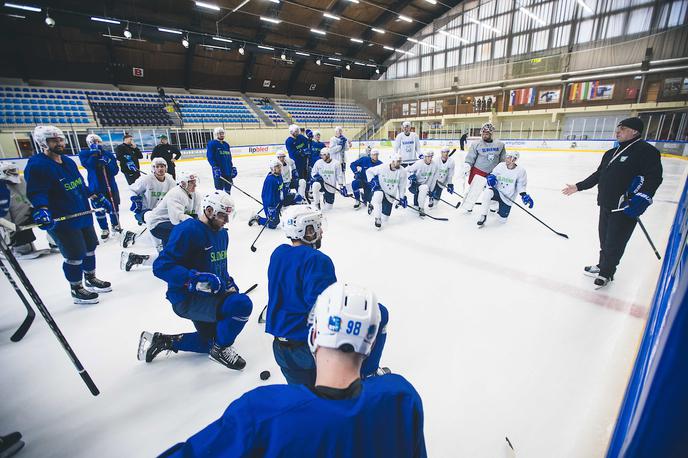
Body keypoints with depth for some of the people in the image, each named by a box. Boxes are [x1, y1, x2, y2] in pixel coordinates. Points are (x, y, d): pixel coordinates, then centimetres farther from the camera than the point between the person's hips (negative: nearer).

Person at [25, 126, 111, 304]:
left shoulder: (68, 162, 11)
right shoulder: (37, 165, -14)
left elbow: (81, 186, 20)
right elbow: (36, 193, -19)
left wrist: (98, 199, 18)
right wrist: (41, 210, -34)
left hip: (83, 214, 8)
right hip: (61, 221, -8)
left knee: (90, 248, 17)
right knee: (75, 255, -2)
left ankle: (91, 279, 37)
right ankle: (76, 289, 18)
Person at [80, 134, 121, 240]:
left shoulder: (109, 154, 0)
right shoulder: (85, 154, -1)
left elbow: (115, 171, -6)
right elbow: (87, 164, -21)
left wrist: (108, 163, -23)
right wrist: (94, 154, -29)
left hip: (111, 185, 1)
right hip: (95, 188, -1)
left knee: (114, 206, 14)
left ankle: (115, 224, 35)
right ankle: (104, 229, 20)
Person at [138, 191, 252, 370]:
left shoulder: (222, 233, 6)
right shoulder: (187, 230, -22)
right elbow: (161, 266, -27)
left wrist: (228, 282, 4)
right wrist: (196, 279, -35)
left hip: (209, 295, 9)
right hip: (187, 299, -9)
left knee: (209, 341, 23)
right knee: (242, 304, -27)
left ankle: (162, 341, 30)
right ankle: (221, 348, -3)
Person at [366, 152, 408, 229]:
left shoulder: (402, 171, -12)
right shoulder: (382, 168, -21)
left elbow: (402, 186, 1)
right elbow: (369, 171, -6)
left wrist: (402, 198, 0)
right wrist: (372, 180, -19)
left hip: (390, 196, 3)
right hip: (379, 189, -3)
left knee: (385, 218, 2)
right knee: (378, 195, -43)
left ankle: (373, 207, 33)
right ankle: (378, 219, -24)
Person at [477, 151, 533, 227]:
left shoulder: (520, 171, -11)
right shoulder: (500, 166, -7)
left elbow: (521, 185, -5)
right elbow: (493, 174, 5)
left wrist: (524, 195, -21)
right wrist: (490, 177, -20)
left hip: (507, 197, 0)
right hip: (497, 191, 0)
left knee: (503, 219, 3)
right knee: (487, 192, -38)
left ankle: (499, 208, 42)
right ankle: (483, 216, -24)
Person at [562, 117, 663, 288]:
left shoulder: (647, 151, -10)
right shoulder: (611, 153, 13)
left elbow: (654, 177, -19)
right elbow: (598, 175, 19)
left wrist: (642, 197, -32)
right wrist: (578, 187, 13)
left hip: (625, 208, -7)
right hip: (606, 205, 7)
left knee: (615, 243, 3)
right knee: (604, 238, 19)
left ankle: (606, 273, 20)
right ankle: (602, 265, 37)